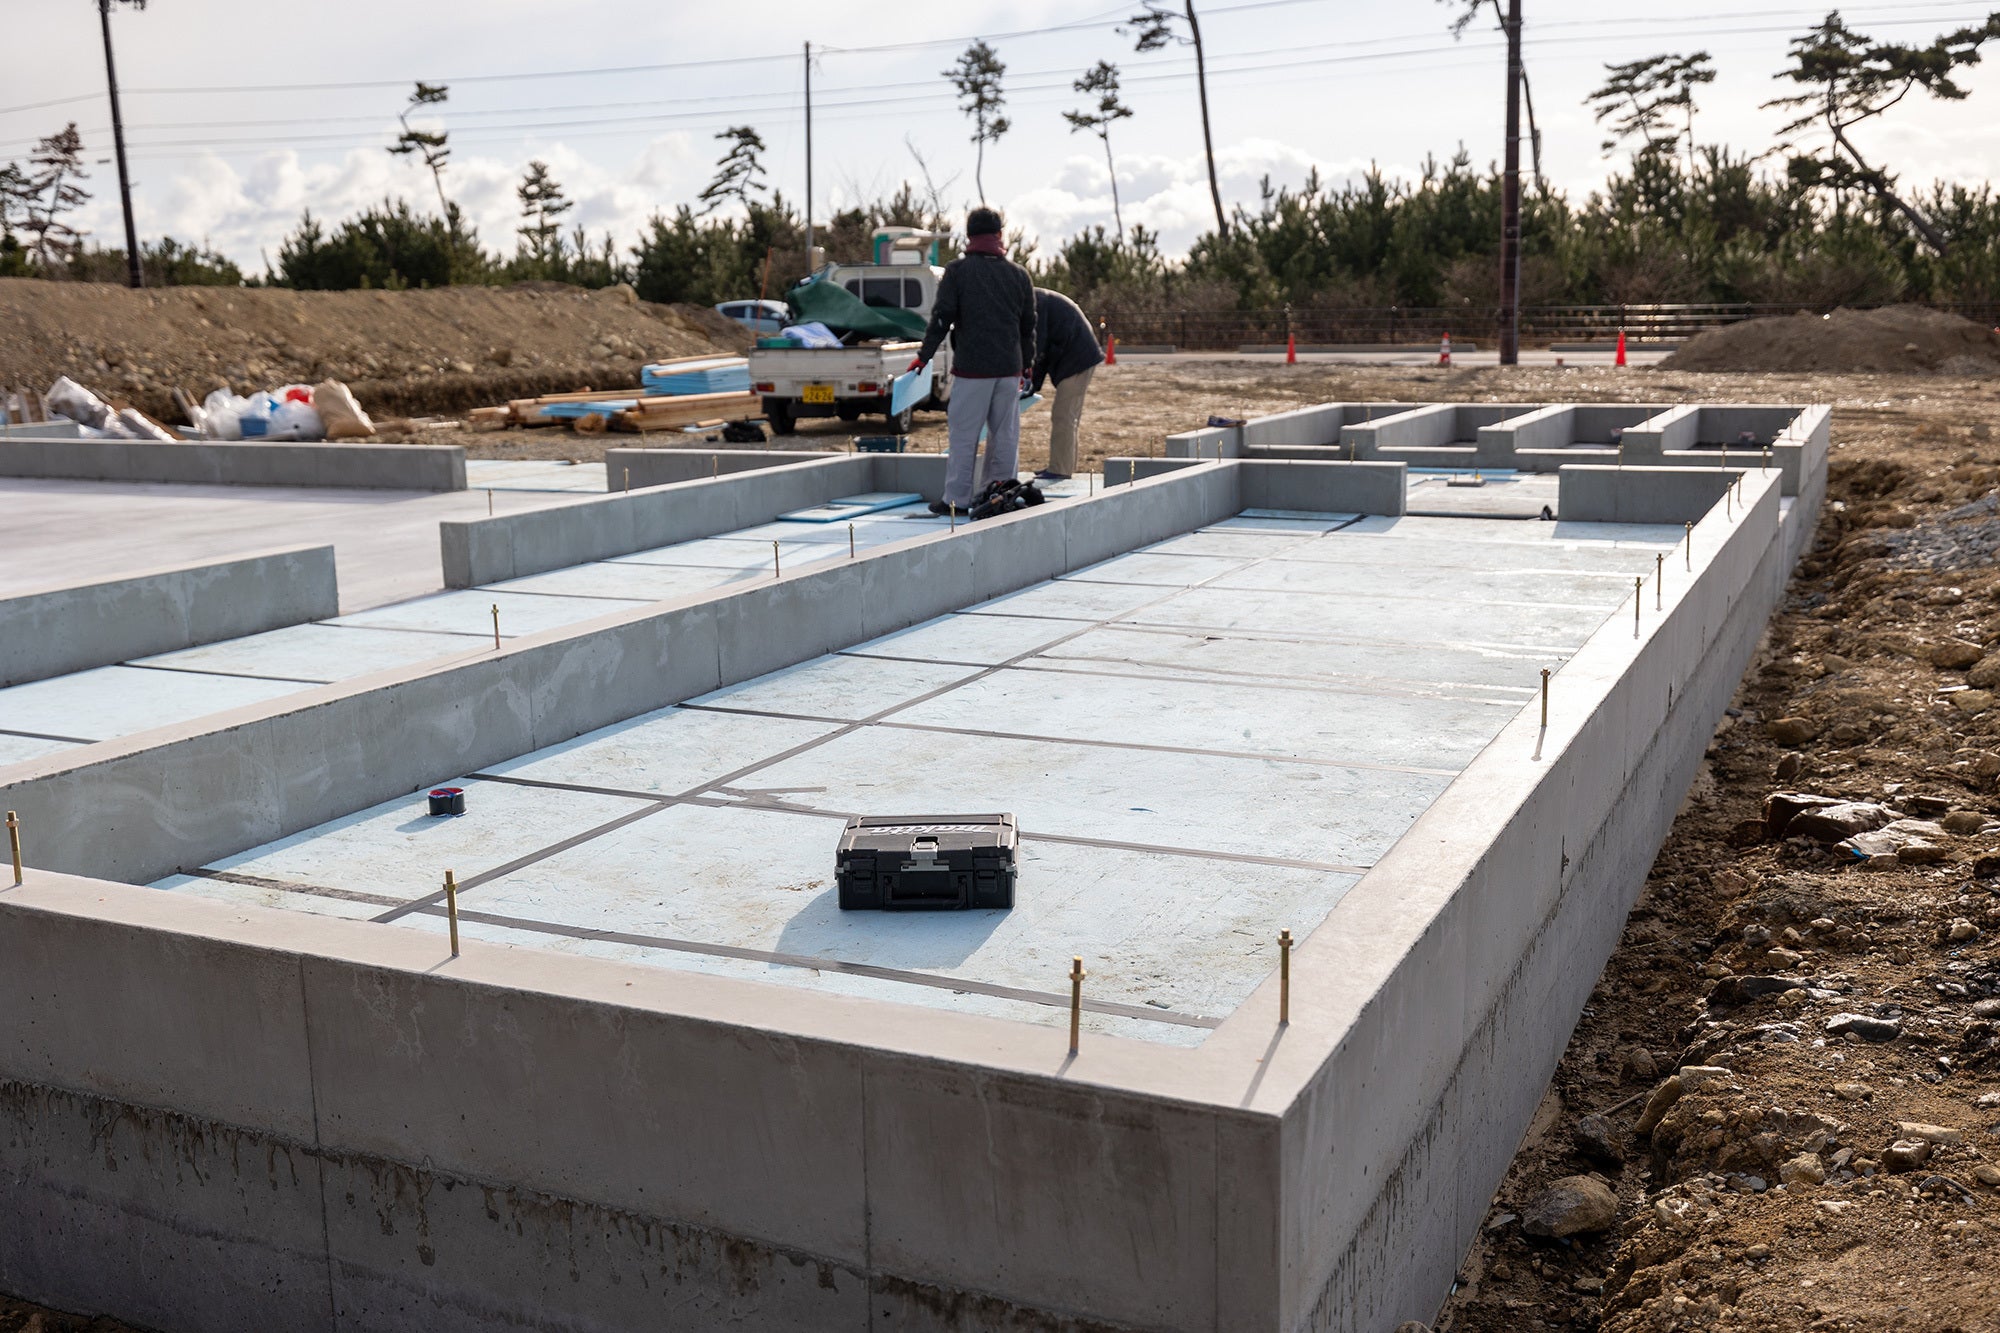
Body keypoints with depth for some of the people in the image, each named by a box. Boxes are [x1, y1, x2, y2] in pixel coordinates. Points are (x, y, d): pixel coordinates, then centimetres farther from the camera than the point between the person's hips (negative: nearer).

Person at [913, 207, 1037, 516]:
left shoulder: (958, 270, -3)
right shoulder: (1019, 273, 9)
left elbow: (941, 317, -6)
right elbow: (1028, 325, 14)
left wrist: (924, 355, 3)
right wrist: (1026, 366, 23)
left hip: (971, 366, -4)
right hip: (1009, 367, 4)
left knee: (963, 434, 0)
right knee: (1005, 435, 9)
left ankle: (957, 499, 2)